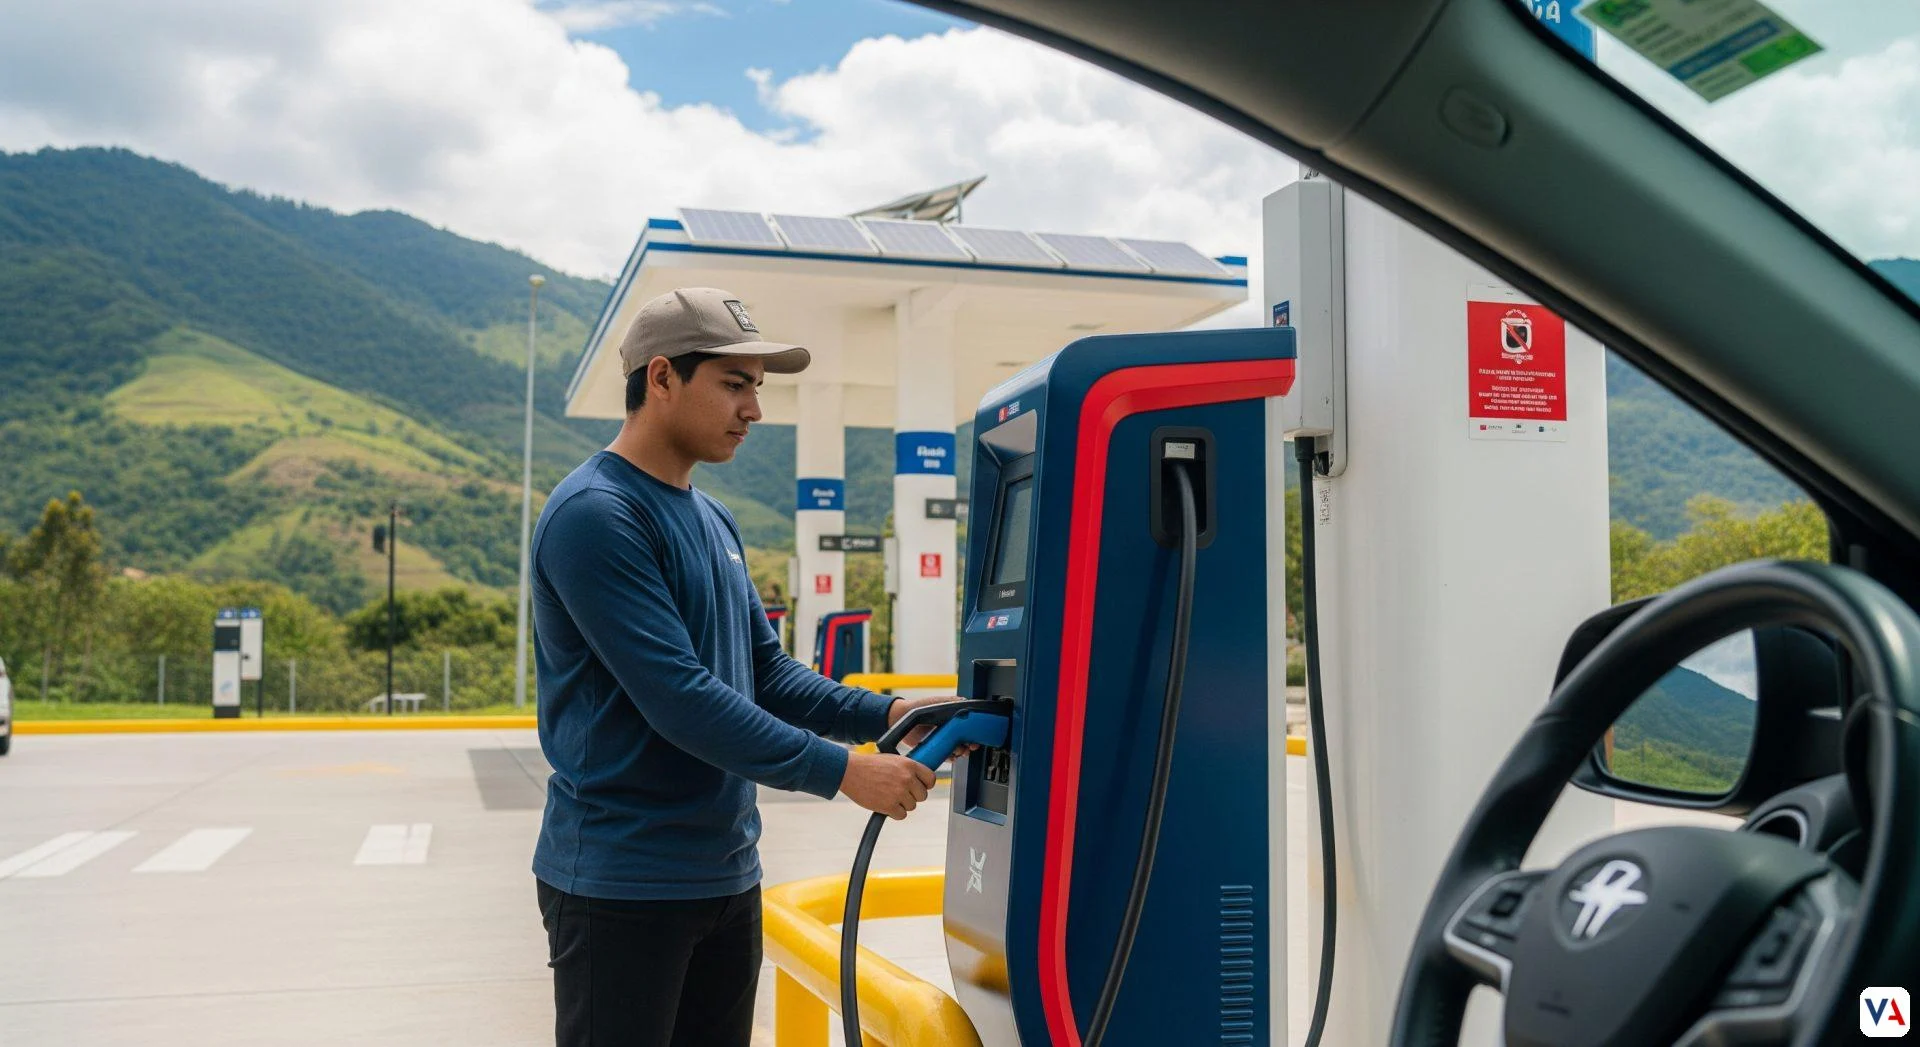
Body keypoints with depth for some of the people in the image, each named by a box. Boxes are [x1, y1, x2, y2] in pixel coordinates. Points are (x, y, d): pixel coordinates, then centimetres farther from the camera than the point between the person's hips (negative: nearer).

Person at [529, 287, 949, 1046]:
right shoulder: (595, 514, -17)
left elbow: (766, 672, 12)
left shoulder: (714, 522, 11)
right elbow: (680, 698, -24)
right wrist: (840, 770, -23)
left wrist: (884, 714, -3)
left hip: (729, 877, 8)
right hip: (622, 885, -8)